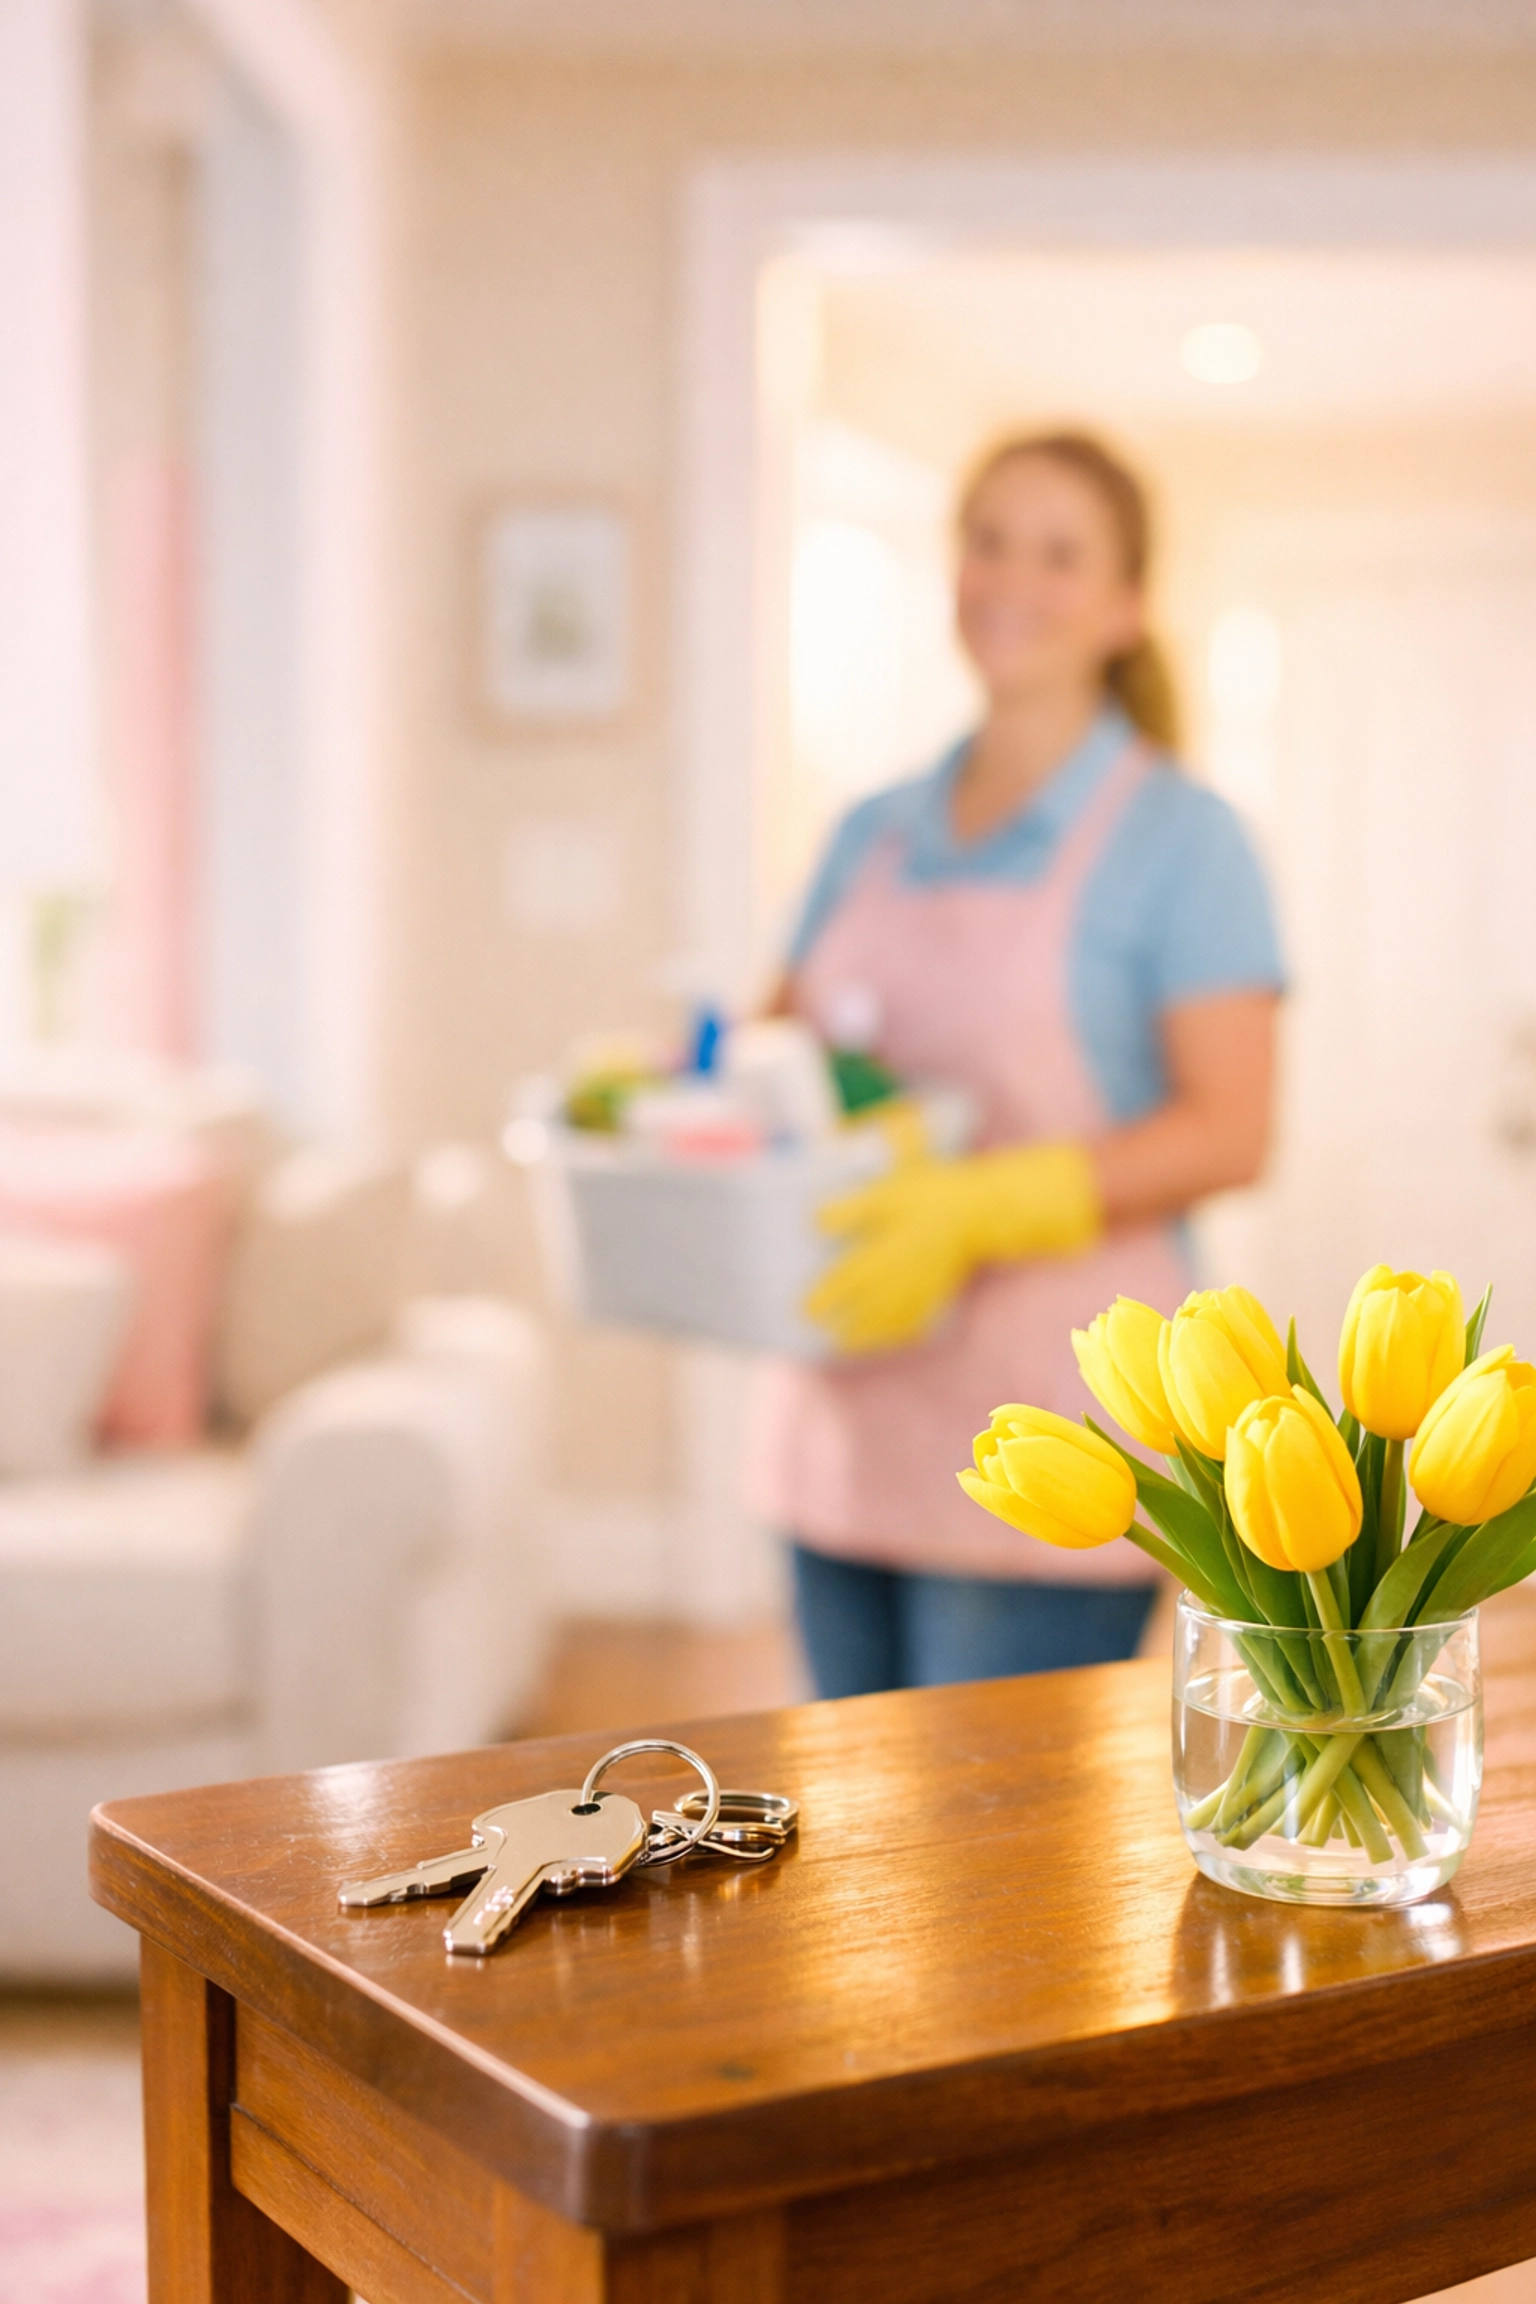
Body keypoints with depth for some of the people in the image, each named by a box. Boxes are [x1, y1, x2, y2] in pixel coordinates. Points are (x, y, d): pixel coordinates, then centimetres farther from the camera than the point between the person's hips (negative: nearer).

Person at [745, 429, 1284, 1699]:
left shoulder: (1177, 833, -5)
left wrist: (981, 1208, -24)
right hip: (851, 1426, 6)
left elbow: (1229, 1130, -13)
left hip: (1045, 1441, -6)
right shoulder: (876, 832, 13)